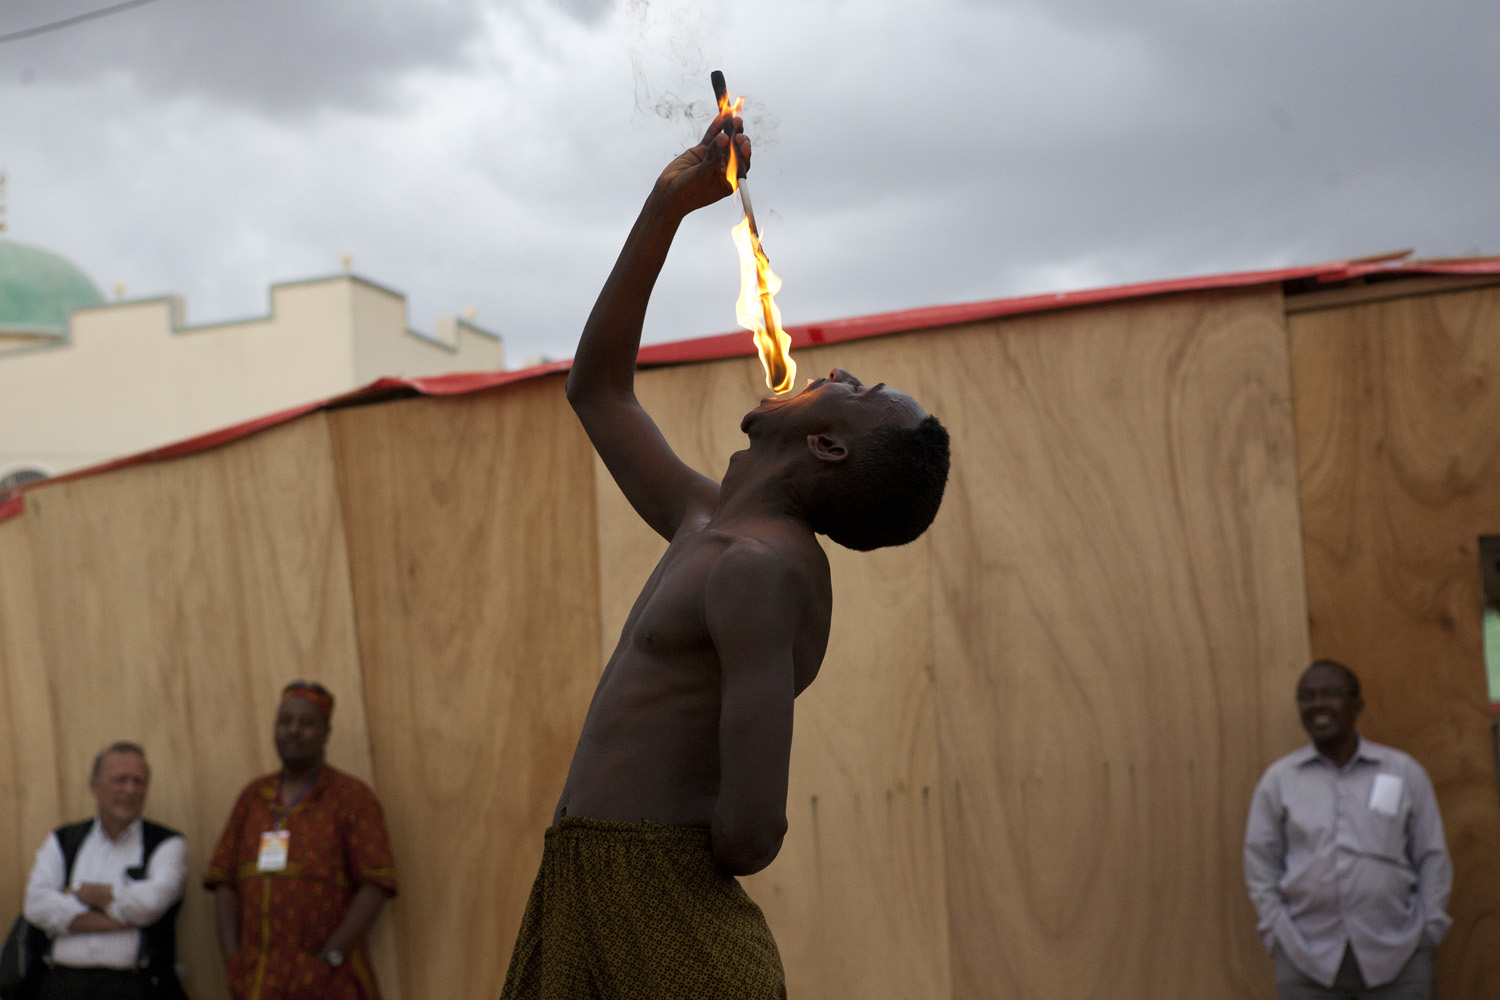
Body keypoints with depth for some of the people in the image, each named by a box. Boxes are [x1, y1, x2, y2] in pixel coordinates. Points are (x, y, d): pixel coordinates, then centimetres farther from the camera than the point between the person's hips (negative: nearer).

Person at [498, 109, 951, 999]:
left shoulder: (761, 567, -14)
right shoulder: (707, 531, 14)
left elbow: (750, 836, -23)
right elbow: (597, 387, 28)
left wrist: (656, 873, 0)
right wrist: (669, 204, 23)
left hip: (659, 929, -9)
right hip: (576, 903, 9)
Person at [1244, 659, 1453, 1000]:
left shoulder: (1404, 772, 6)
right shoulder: (1278, 779, 7)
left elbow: (1432, 857, 9)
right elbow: (1260, 861, 9)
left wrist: (1430, 930, 2)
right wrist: (1276, 932, 1)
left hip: (1397, 957, 0)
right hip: (1306, 958, 0)